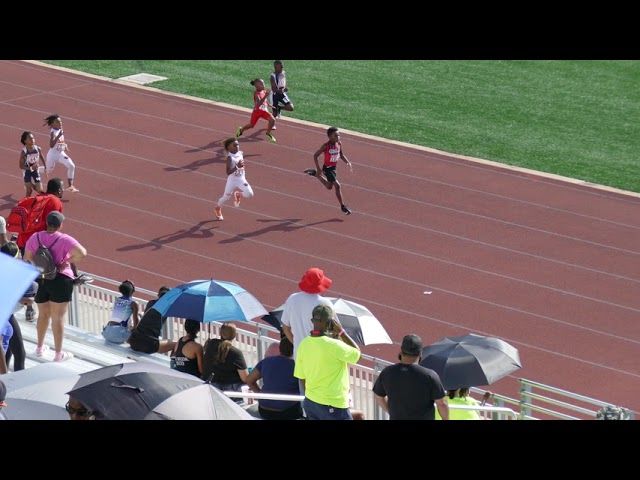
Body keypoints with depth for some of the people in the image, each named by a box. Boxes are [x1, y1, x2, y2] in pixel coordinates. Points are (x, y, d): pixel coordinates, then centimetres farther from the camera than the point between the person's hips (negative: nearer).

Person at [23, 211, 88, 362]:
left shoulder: (35, 237, 0)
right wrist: (67, 261, -9)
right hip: (60, 281, -5)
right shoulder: (64, 239, -14)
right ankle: (58, 354, 6)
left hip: (40, 281, 5)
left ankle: (40, 347, 35)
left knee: (43, 315, 23)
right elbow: (82, 253, -24)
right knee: (58, 318, 1)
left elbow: (27, 258, 0)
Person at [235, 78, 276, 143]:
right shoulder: (256, 93, -23)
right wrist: (266, 96, -44)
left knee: (272, 120, -16)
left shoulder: (264, 92, -3)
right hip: (257, 111, -5)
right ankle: (241, 130, 43)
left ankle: (268, 133, 6)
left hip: (264, 111, 5)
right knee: (251, 125, 12)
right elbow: (259, 103, -38)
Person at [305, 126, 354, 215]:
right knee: (337, 186, -14)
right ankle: (343, 206, -4)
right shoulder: (326, 146, -22)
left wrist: (348, 162, -8)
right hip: (327, 168, -7)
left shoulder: (339, 144, -6)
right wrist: (318, 168, -19)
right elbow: (315, 155, -15)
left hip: (334, 167, 7)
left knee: (329, 186, 26)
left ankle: (315, 173, 43)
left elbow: (342, 155, 9)